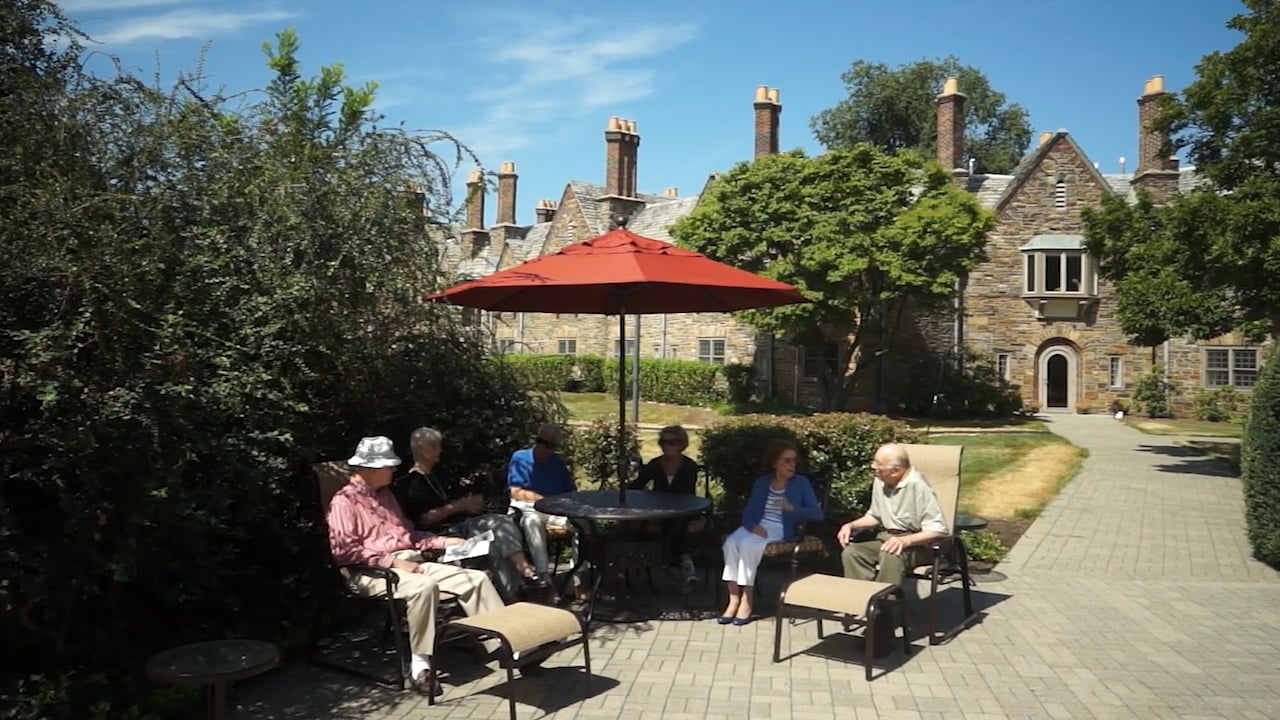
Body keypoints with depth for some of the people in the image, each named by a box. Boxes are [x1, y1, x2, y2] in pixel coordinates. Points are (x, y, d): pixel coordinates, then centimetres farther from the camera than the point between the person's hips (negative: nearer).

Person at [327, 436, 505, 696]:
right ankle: (420, 665, -28)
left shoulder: (385, 494, 22)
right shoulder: (344, 501, -4)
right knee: (425, 585, -39)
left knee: (476, 579, -9)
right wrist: (392, 561, -20)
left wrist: (444, 541, 16)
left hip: (412, 562, 8)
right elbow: (344, 551, -15)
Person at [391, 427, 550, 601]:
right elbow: (424, 519, -15)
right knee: (494, 545, -27)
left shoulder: (432, 477, 23)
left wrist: (467, 502, 4)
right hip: (442, 533, -8)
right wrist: (459, 505, -14)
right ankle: (511, 597, -23)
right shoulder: (411, 482, -6)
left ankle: (525, 571, -32)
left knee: (502, 522, -17)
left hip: (460, 525, 8)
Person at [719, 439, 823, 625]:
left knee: (747, 544, -32)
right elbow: (748, 512, 7)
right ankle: (734, 600, -26)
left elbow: (817, 513, -5)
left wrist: (792, 508, -20)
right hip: (758, 528, 4)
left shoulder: (801, 483, 4)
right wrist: (753, 526, -16)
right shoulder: (761, 482, 13)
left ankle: (746, 602, -24)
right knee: (731, 542, -29)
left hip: (781, 532, -3)